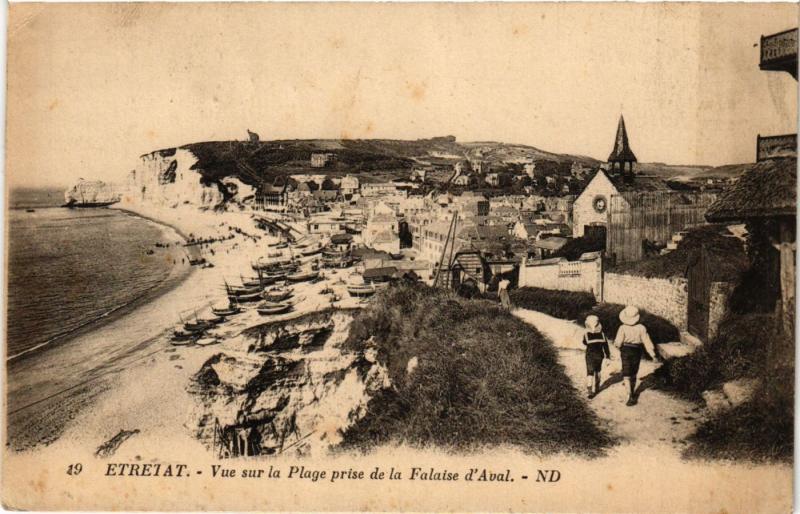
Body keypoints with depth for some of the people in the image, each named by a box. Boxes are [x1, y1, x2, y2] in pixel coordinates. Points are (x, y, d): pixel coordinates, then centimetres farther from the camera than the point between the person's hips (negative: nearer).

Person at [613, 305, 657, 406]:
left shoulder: (623, 328, -15)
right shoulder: (641, 328, -9)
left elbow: (618, 342, -15)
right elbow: (647, 341, -8)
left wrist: (616, 343, 8)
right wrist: (653, 354, -3)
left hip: (625, 351, -3)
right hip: (637, 352, 3)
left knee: (626, 374, -3)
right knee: (633, 372, 20)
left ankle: (631, 395, -18)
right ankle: (632, 392, 34)